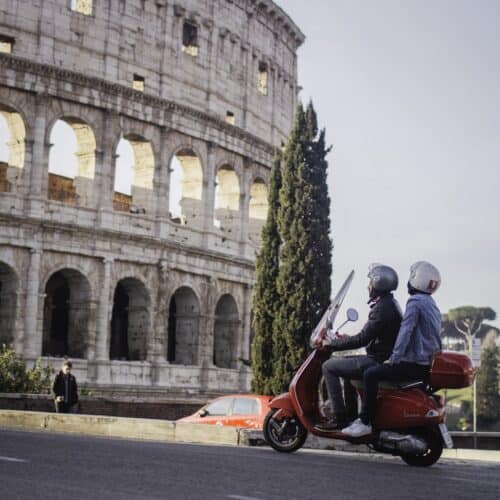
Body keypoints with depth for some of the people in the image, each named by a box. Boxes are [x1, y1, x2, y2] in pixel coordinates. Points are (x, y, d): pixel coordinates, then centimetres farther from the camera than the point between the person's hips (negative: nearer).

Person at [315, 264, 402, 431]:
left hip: (377, 362, -11)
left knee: (329, 367, -7)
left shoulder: (382, 308, -19)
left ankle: (339, 417, -8)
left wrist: (331, 345, -15)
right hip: (385, 359, 11)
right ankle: (351, 414, 29)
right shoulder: (390, 303, 13)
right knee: (345, 363, 30)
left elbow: (362, 339, -23)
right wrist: (345, 339, 20)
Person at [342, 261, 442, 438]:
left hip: (413, 364, -10)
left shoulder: (415, 302, -12)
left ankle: (365, 422, -16)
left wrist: (394, 358, -20)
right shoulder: (431, 304, 19)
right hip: (428, 363, 10)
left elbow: (406, 331, -21)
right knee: (380, 371, 26)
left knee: (370, 375, -14)